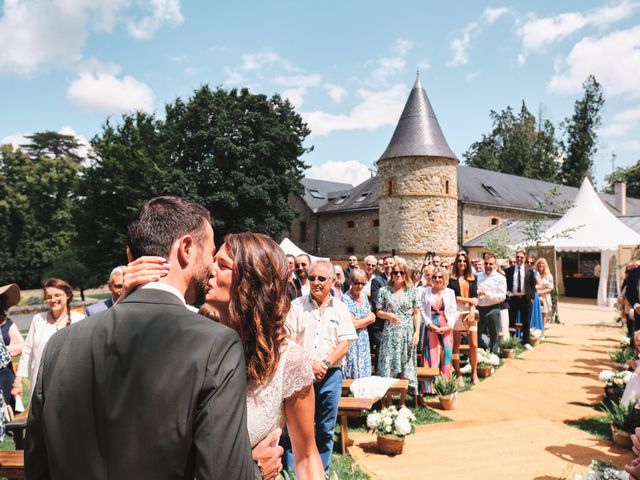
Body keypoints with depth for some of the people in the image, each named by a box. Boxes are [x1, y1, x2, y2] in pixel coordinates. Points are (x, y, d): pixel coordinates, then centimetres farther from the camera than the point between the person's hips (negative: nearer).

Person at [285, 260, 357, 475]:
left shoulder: (340, 309, 5)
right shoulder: (297, 306, 3)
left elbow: (344, 344, 0)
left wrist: (325, 364, -13)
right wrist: (309, 363, -13)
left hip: (330, 376, 1)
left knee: (325, 431, 10)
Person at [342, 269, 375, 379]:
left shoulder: (364, 296, 7)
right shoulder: (346, 298, -14)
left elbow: (372, 318, 8)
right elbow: (353, 324, -16)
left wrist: (360, 322, -10)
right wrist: (368, 319, -2)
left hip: (364, 340, 6)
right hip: (352, 342, -6)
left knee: (365, 373, 10)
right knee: (353, 374, -2)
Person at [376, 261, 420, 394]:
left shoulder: (412, 291, 6)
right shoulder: (384, 291, 5)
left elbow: (417, 313, 6)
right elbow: (379, 312, 6)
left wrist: (417, 332, -3)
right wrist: (389, 315, -14)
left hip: (407, 333, 1)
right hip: (390, 333, -1)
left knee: (406, 369, 3)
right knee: (388, 368, -1)